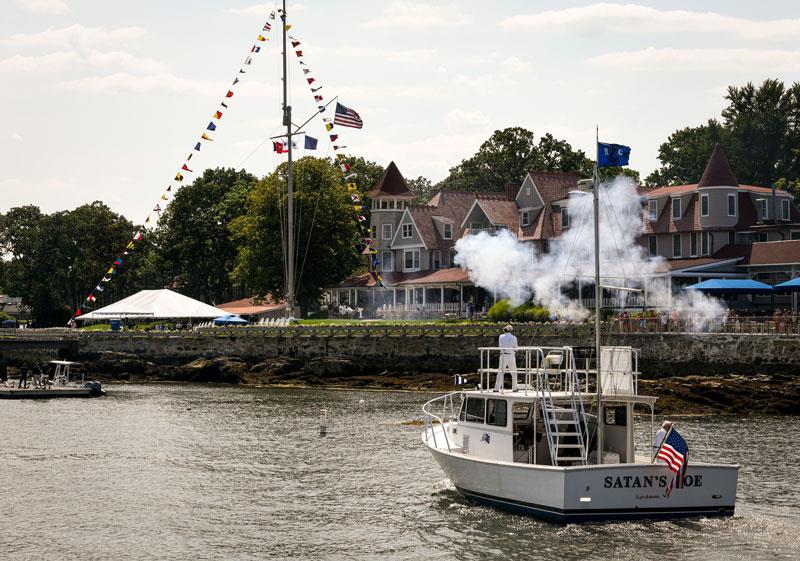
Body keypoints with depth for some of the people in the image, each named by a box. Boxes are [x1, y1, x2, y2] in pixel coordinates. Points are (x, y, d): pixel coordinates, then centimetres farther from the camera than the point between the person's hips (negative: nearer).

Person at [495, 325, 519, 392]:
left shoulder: (501, 337, 2)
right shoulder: (514, 338, -2)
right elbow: (515, 348, 3)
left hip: (503, 356, 1)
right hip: (511, 356, -1)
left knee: (500, 373, 5)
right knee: (514, 373, 14)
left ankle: (497, 388, -3)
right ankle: (514, 388, 13)